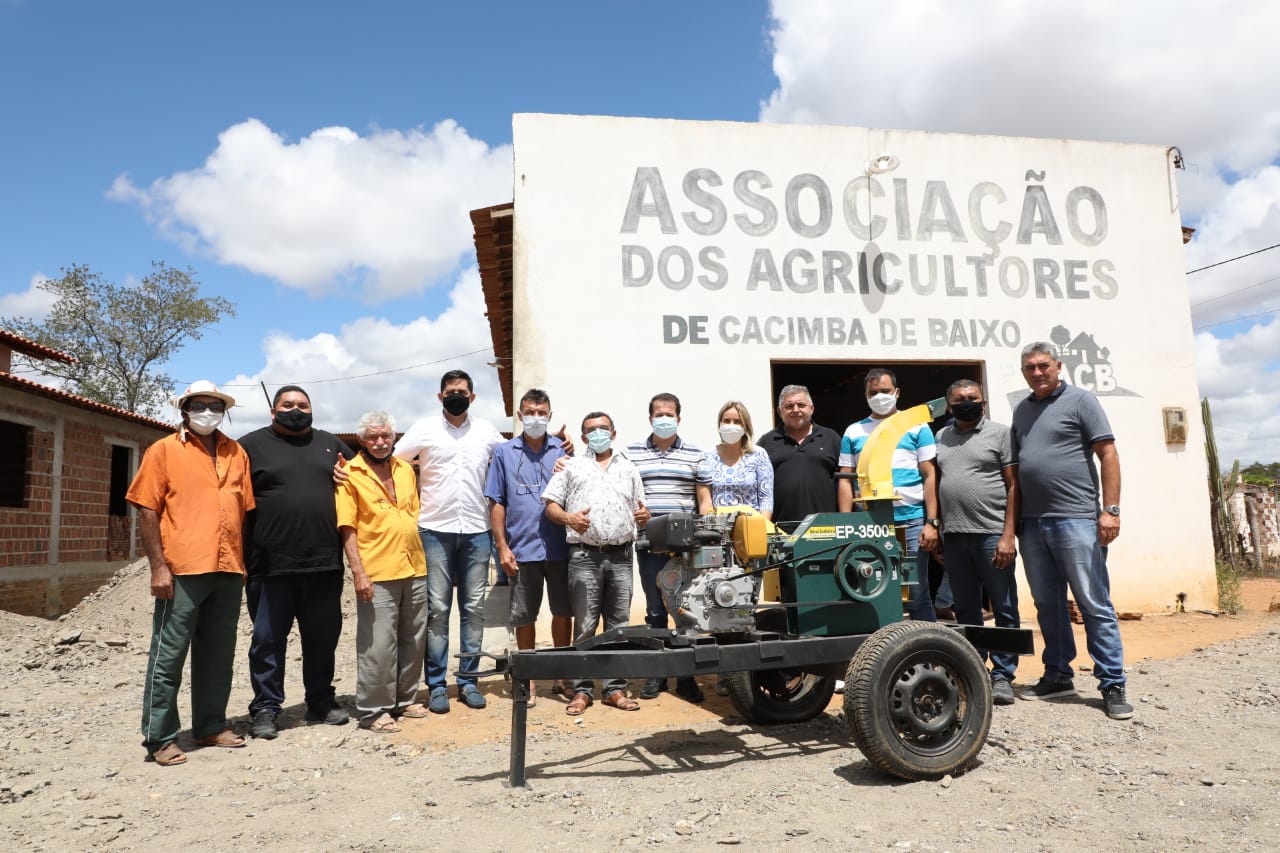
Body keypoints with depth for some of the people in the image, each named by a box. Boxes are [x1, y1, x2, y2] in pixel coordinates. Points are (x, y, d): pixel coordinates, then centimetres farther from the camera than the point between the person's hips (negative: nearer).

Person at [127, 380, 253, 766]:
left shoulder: (236, 454, 13)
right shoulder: (164, 451, 1)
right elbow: (147, 511, -3)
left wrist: (244, 561, 10)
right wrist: (158, 566, -10)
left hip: (227, 570, 5)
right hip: (182, 570, -4)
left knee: (217, 655, 13)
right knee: (168, 655, 2)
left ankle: (211, 726, 25)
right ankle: (160, 738, 12)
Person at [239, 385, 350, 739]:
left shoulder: (330, 443, 15)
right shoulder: (252, 445, 3)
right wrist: (243, 555, -8)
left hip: (325, 563, 4)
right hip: (271, 565, -3)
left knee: (323, 638, 11)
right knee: (268, 640, 5)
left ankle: (321, 702, 25)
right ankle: (265, 708, 16)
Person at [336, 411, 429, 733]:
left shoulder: (406, 469, 11)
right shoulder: (350, 475, -5)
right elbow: (347, 528, -9)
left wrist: (422, 556, 14)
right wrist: (358, 572, -15)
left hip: (414, 569, 6)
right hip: (377, 575, -6)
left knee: (413, 640, 13)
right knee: (378, 645, -2)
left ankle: (405, 699, 28)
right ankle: (373, 710, 11)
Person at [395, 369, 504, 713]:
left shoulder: (486, 430, 8)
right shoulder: (425, 429, 2)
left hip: (476, 531, 2)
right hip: (435, 531, -2)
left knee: (473, 607, 6)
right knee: (437, 608, 1)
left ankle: (468, 680, 17)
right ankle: (436, 684, 10)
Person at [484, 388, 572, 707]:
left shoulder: (563, 450, 6)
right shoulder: (504, 452, 4)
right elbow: (497, 503, 2)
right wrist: (502, 546, -3)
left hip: (560, 547, 1)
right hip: (522, 549, -1)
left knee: (563, 612, 9)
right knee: (524, 617, 8)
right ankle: (530, 680, 22)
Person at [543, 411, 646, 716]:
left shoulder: (628, 468, 19)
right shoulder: (571, 467, 11)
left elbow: (639, 509, 20)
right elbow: (550, 506, 5)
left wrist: (644, 514, -3)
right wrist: (569, 518, -14)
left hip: (620, 556, 3)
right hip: (584, 556, -2)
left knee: (619, 624, 6)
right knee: (584, 626, 0)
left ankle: (615, 688, 14)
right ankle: (582, 690, 8)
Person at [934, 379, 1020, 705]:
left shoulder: (999, 433, 1)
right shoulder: (941, 437, 14)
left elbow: (1013, 485, -3)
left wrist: (1009, 535, -11)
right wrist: (934, 530, 9)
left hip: (992, 534, -4)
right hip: (954, 536, 4)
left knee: (1004, 610, 2)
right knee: (966, 610, 11)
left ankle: (1002, 676, 11)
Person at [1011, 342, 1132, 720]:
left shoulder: (1080, 400, -1)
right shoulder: (1022, 410, 16)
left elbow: (1108, 454, -5)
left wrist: (1110, 510, -12)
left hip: (1075, 519, -6)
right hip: (1032, 522, 6)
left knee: (1095, 606, -2)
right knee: (1048, 605, 12)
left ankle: (1112, 685, 6)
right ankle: (1058, 676, 22)